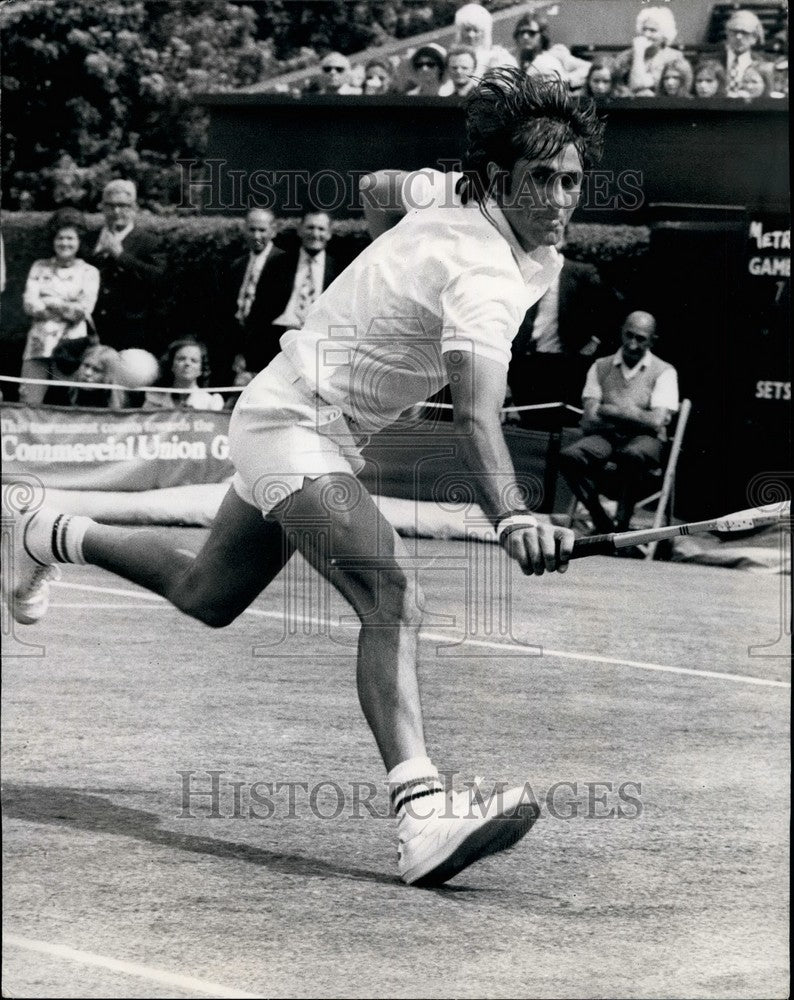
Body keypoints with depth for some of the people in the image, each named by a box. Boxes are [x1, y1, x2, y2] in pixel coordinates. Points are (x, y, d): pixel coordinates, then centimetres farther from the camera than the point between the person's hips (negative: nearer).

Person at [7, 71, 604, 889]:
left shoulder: (448, 198, -1)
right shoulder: (486, 272, -28)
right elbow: (475, 415, -44)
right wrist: (511, 520, -59)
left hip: (293, 414, 11)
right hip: (296, 425, -11)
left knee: (207, 596, 29)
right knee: (392, 598, -31)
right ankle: (422, 814, -44)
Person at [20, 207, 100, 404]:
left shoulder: (89, 272, 7)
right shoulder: (39, 268, 13)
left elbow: (84, 310, -5)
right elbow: (29, 304, 1)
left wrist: (48, 302, -3)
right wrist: (67, 309, -7)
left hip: (71, 344, -2)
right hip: (39, 342, 2)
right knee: (28, 403, -7)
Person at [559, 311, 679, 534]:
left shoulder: (664, 372, 4)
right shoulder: (601, 368, 11)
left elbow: (655, 422, -9)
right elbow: (589, 421, 2)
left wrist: (608, 411, -3)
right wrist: (632, 416, -6)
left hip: (644, 439, -3)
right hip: (604, 439, 3)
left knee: (633, 454, -40)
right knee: (569, 456, -29)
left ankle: (622, 524, -26)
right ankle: (602, 523, -19)